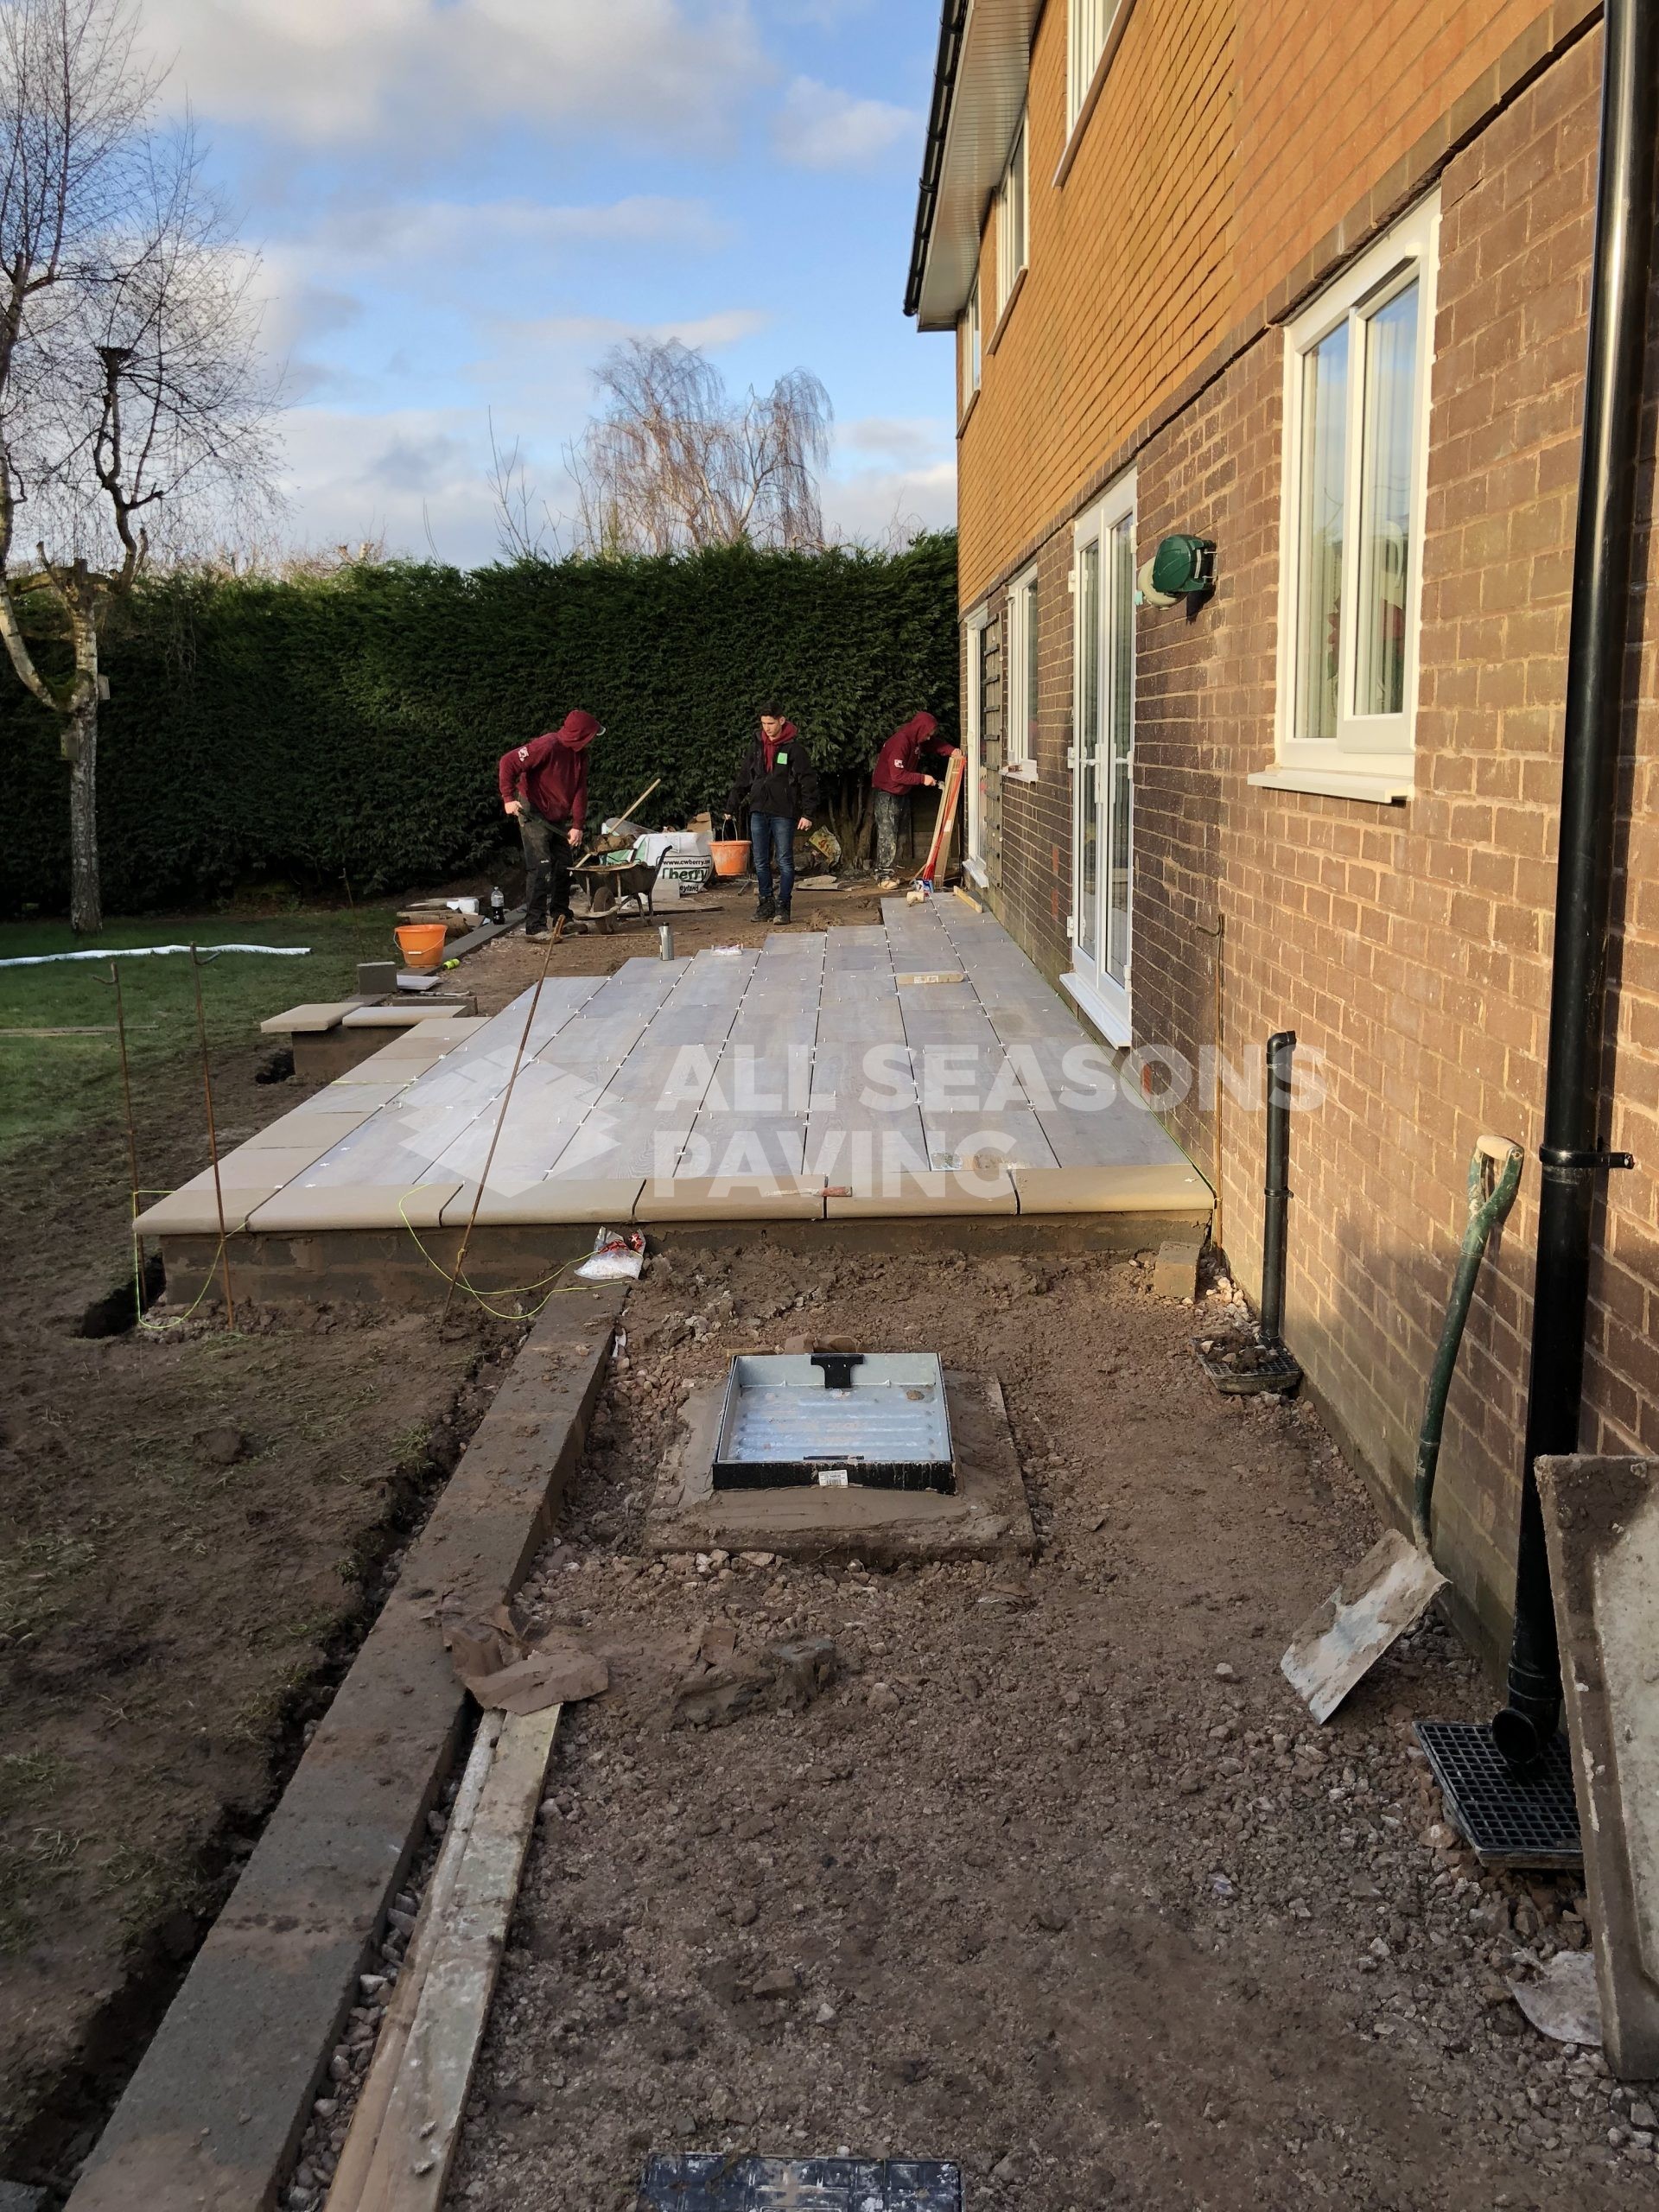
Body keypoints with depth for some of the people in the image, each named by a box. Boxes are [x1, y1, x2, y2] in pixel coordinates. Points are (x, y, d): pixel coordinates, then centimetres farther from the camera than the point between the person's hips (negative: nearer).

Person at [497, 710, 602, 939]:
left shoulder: (580, 754, -2)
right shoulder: (547, 746, -26)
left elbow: (580, 790, -1)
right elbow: (508, 762, -26)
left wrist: (577, 825, -8)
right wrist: (508, 798, -30)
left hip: (559, 817, 8)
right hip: (534, 814, -8)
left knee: (564, 865, 14)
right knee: (540, 867, -14)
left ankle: (562, 918, 29)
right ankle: (534, 926, -13)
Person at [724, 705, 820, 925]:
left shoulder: (794, 748, -5)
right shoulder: (757, 747, 11)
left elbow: (808, 782, -6)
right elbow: (743, 780, 17)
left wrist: (808, 814, -12)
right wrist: (731, 807, 14)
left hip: (784, 813, -5)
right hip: (758, 811, 5)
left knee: (784, 861, -3)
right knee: (761, 862, 7)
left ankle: (783, 906, 3)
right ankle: (766, 903, 16)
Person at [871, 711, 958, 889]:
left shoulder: (917, 740, 1)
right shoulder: (900, 742, -26)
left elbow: (936, 743, 17)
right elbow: (898, 775, -28)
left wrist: (951, 751, -3)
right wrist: (922, 779, -24)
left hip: (902, 793, 9)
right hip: (887, 793, -9)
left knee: (896, 834, 10)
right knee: (887, 835, -10)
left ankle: (886, 871, 14)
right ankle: (885, 876, -10)